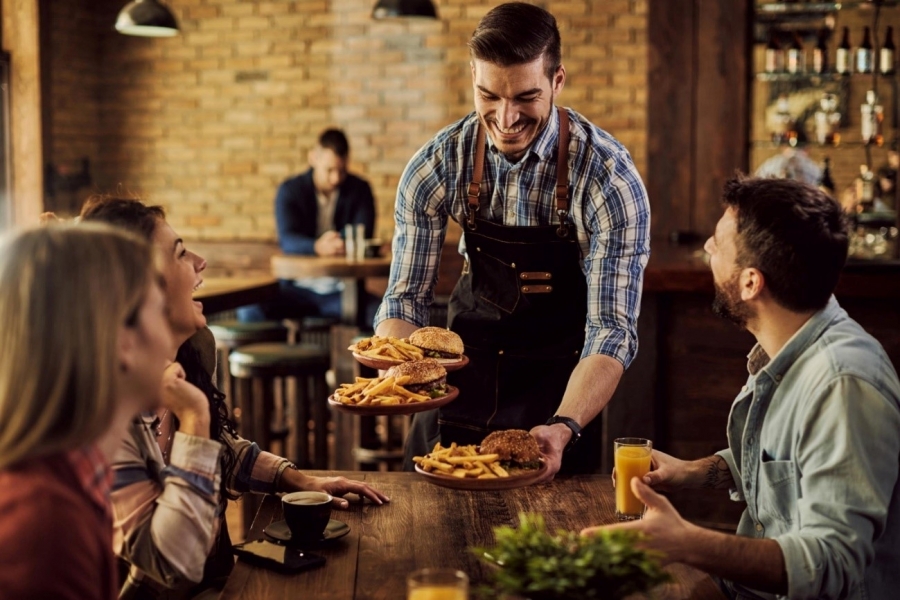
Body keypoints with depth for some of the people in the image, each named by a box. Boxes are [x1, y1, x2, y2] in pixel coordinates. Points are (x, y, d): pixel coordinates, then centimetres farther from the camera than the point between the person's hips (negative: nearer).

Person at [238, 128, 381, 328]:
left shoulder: (359, 189, 5)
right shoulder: (290, 190, 1)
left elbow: (363, 236, -8)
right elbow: (287, 239, -16)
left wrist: (342, 242, -33)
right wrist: (317, 247, -39)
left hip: (343, 289, 0)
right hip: (298, 288, 0)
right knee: (249, 311, -28)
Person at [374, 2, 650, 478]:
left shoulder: (609, 177, -23)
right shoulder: (437, 165, -15)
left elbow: (611, 329, -25)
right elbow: (406, 296, -10)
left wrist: (564, 428, -41)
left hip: (558, 387, -2)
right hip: (465, 371, 3)